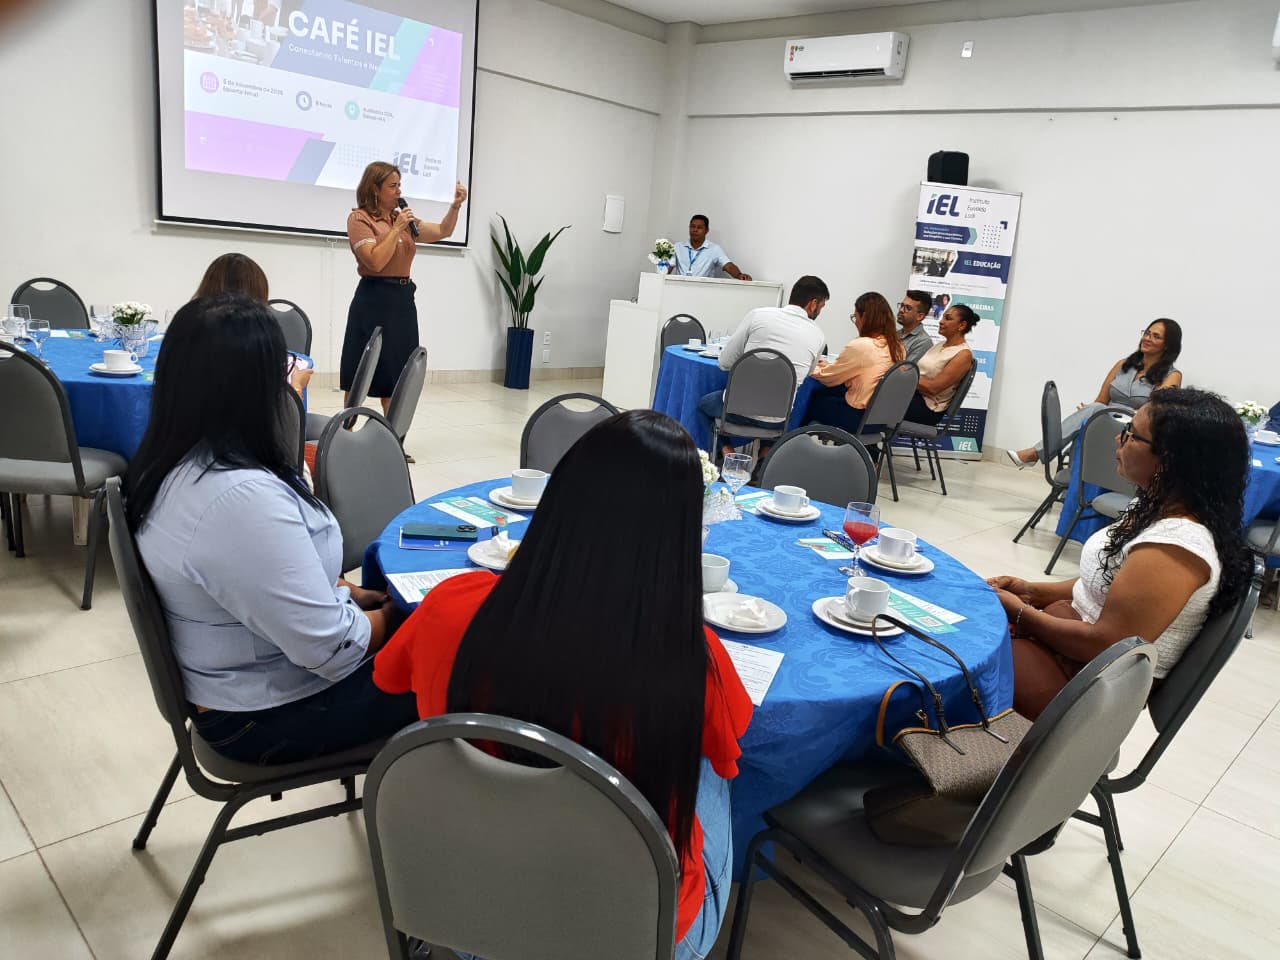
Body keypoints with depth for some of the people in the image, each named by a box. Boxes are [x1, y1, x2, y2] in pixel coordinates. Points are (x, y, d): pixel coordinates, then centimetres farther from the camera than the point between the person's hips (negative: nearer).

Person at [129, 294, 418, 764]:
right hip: (270, 716, -8)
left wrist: (349, 593, 3)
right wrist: (387, 617, -10)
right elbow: (329, 645, -29)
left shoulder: (174, 465, -3)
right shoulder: (242, 497, -33)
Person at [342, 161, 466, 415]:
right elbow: (376, 262, -18)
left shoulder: (403, 217, 13)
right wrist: (396, 229, -14)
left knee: (396, 376, 12)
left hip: (403, 299, 6)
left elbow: (443, 232, 12)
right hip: (373, 301, -6)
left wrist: (455, 205, -2)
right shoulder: (359, 219, -6)